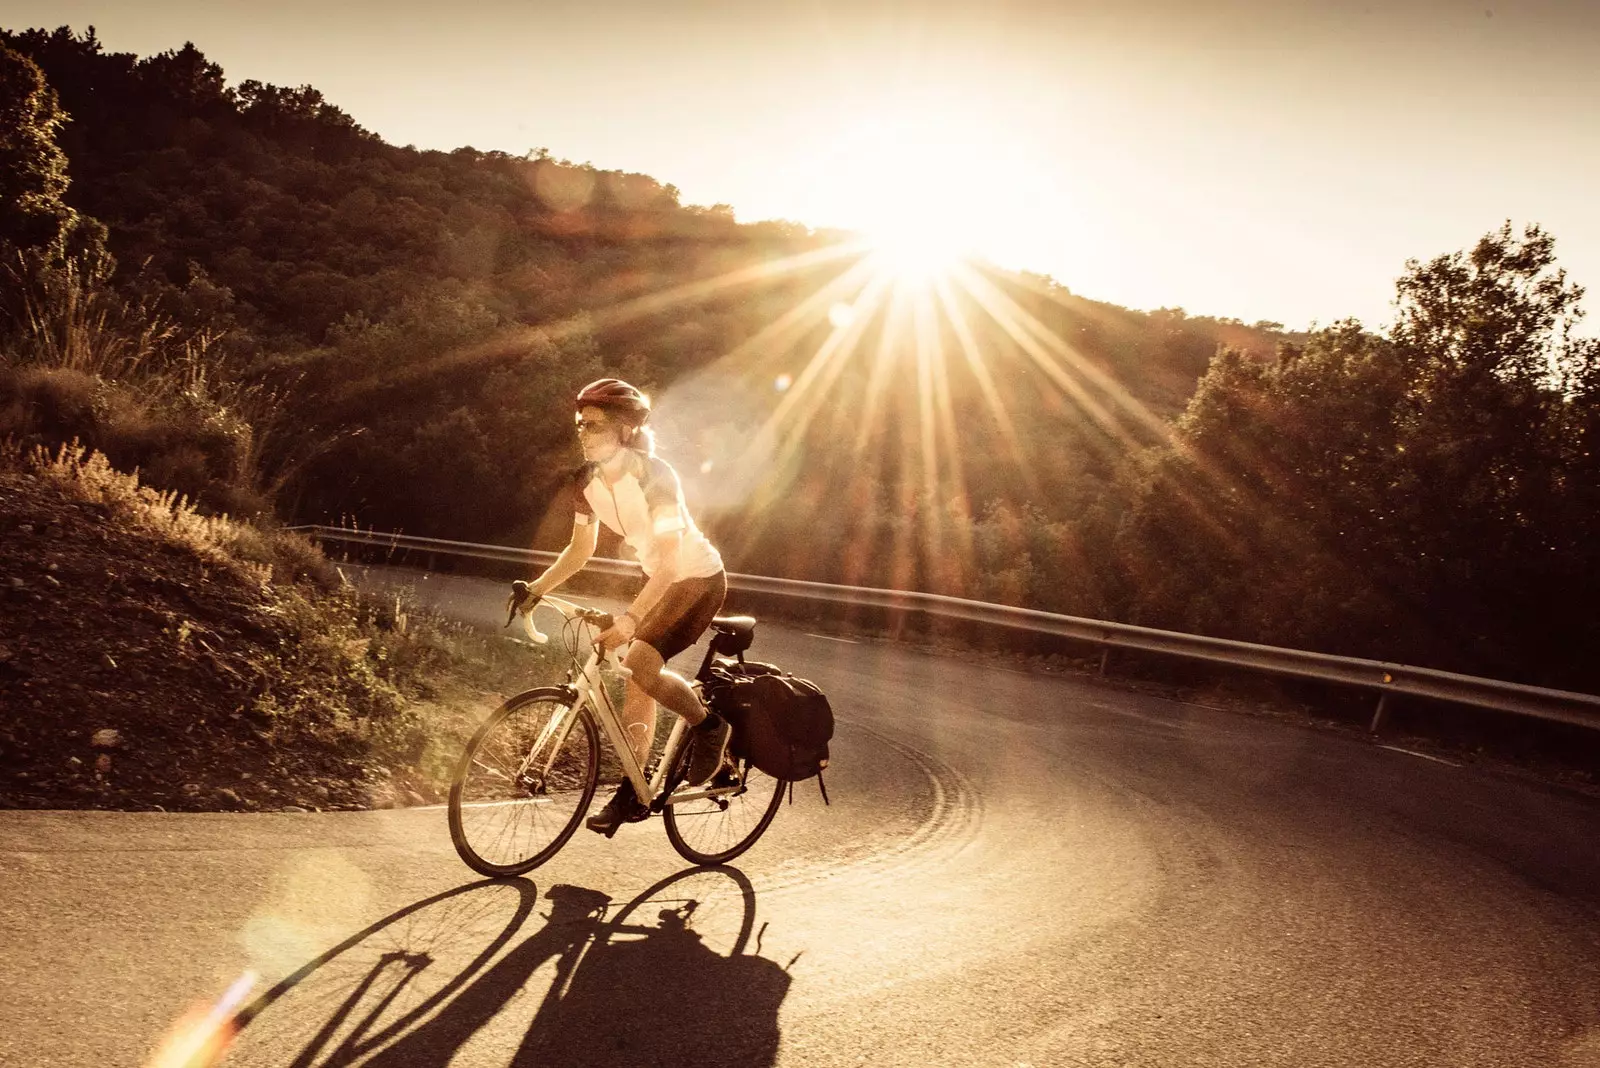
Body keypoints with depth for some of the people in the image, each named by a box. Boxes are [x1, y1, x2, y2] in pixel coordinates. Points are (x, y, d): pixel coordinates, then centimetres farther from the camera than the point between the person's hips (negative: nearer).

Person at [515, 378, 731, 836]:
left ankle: (709, 726, 3)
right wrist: (535, 587, -10)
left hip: (698, 578, -7)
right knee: (638, 683, 6)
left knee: (639, 666, -22)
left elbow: (669, 563, -33)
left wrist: (629, 618, -44)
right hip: (659, 578, 7)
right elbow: (580, 550, 4)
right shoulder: (588, 480, -7)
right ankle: (632, 794, 16)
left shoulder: (654, 475, -28)